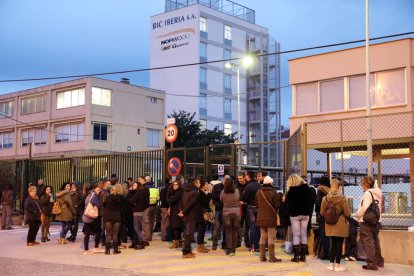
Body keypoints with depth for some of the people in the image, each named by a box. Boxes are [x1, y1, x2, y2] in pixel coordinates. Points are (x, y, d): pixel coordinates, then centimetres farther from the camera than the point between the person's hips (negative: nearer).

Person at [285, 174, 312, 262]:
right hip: (305, 213, 4)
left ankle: (296, 256, 0)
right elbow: (310, 199, 7)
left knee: (296, 235, 1)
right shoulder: (306, 188, 1)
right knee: (304, 234, 9)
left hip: (295, 214, -4)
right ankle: (303, 256, 10)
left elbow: (287, 201, -7)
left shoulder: (292, 189, -12)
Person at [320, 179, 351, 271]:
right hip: (341, 226, -3)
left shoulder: (325, 198, -4)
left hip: (330, 225, 3)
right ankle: (337, 265, 9)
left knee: (332, 244, 13)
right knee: (339, 245, 5)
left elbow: (322, 213, 3)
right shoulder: (343, 199, -13)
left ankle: (331, 264, 16)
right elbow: (347, 213, -10)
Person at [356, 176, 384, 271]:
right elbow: (379, 207, 14)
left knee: (367, 242, -3)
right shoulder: (378, 193, 11)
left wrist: (358, 214, -7)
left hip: (366, 221, -9)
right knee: (375, 241, 19)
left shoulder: (368, 193, -14)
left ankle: (372, 264, -5)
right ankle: (379, 262, 29)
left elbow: (365, 208, -21)